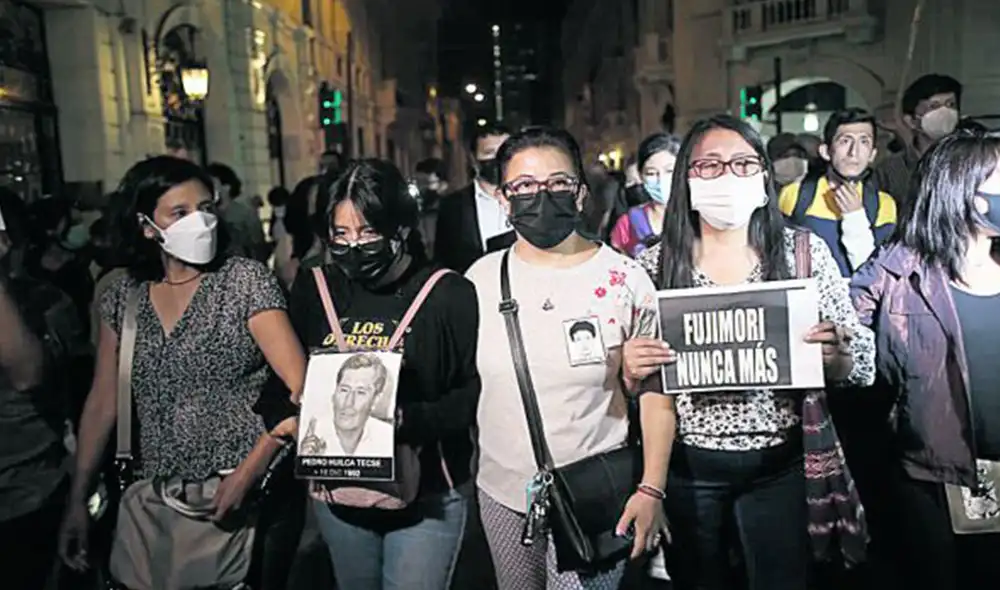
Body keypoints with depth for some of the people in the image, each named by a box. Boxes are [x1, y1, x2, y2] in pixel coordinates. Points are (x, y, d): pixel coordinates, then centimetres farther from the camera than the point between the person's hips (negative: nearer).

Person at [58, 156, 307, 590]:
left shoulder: (245, 280, -10)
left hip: (254, 494, -3)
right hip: (158, 501, 4)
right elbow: (102, 403, 8)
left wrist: (247, 473, -21)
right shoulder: (123, 297, 3)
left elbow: (299, 386, -15)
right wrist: (77, 499, 6)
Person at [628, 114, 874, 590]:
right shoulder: (653, 265, -4)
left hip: (779, 464, 0)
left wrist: (837, 355, -22)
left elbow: (863, 365, 0)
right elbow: (629, 377, 3)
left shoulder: (805, 250, -3)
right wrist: (630, 369, -19)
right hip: (685, 464, 1)